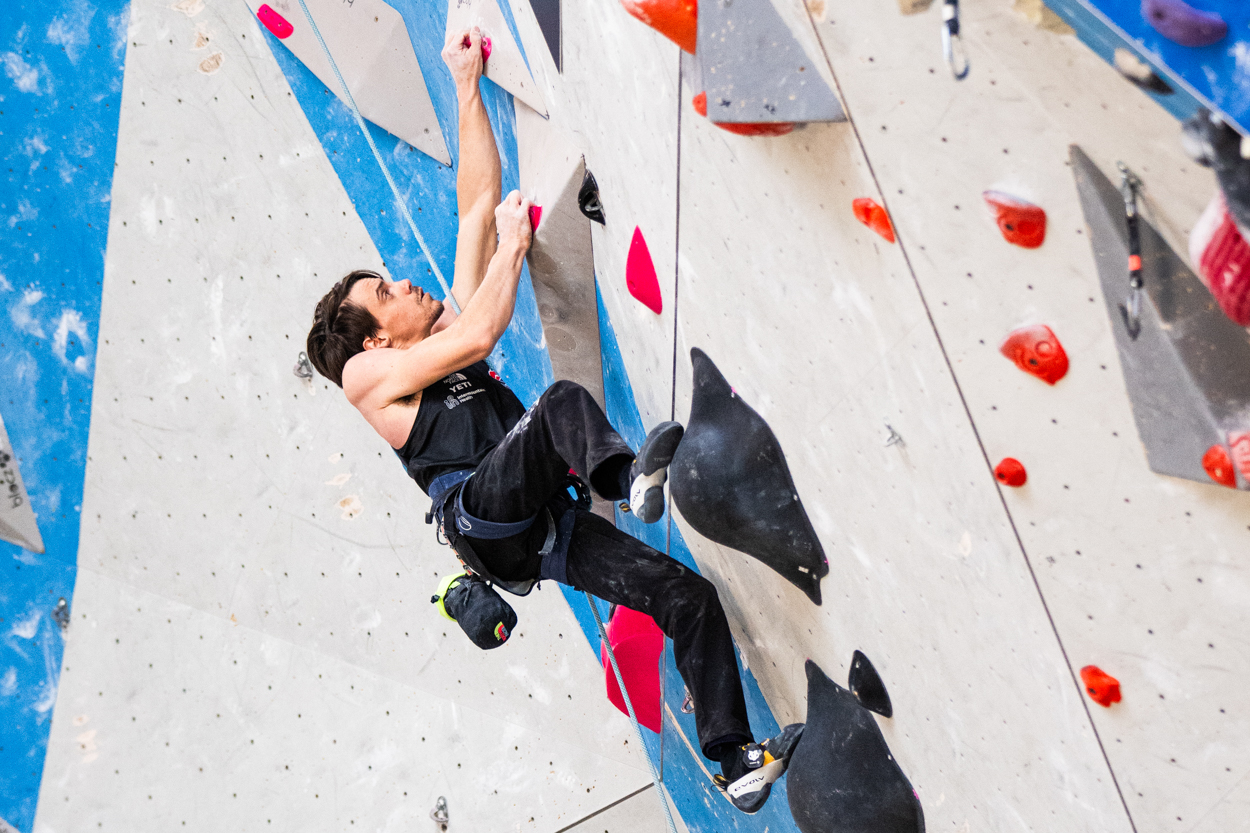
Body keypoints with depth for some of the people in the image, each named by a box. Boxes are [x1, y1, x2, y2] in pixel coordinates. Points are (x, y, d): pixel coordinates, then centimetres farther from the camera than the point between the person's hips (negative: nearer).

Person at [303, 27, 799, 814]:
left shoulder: (446, 331, 22)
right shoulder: (371, 374, 6)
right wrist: (515, 241, -1)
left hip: (540, 526, 6)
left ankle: (737, 760, 1)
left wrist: (467, 83, 20)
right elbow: (480, 334, -13)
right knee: (564, 400, -30)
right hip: (483, 515, -6)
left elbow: (478, 202, 20)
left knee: (689, 594, -4)